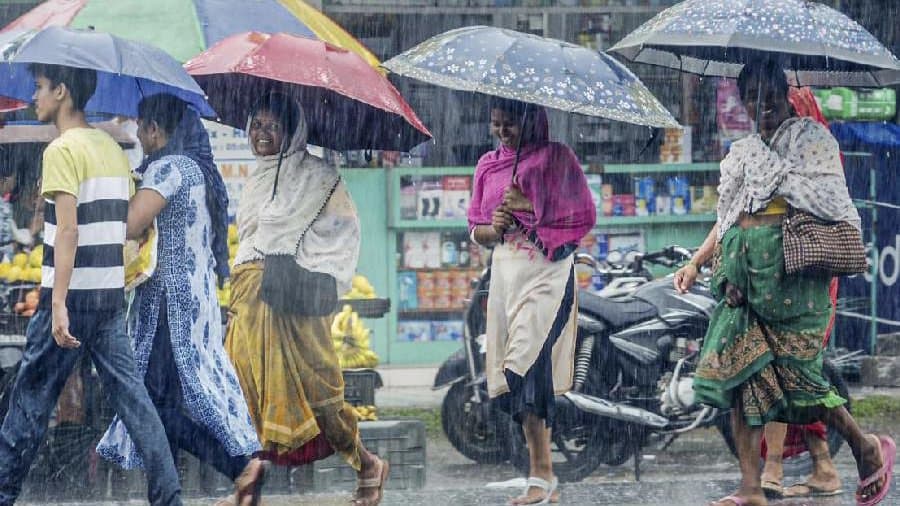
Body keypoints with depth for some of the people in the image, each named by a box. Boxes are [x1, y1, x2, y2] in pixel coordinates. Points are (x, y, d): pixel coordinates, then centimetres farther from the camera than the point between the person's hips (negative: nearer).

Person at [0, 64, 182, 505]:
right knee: (130, 394, 4)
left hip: (73, 295, -7)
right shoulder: (112, 148, 13)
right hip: (112, 296, 7)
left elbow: (67, 230, -19)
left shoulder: (62, 150, -11)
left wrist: (58, 304, -23)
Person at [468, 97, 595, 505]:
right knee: (519, 374, 3)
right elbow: (476, 230, 17)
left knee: (525, 364, -18)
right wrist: (494, 229, -6)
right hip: (505, 271, 6)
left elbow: (582, 216, -5)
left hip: (546, 273, -6)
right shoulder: (488, 165, 15)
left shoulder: (555, 157, 0)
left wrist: (529, 207, -10)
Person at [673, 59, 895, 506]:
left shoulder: (811, 137, 4)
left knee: (793, 372, -9)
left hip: (789, 264, -6)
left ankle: (868, 448, 12)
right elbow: (726, 218, 25)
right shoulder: (742, 153, 23)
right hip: (742, 267, 6)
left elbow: (830, 201, -5)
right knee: (740, 372, -3)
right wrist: (695, 263, 18)